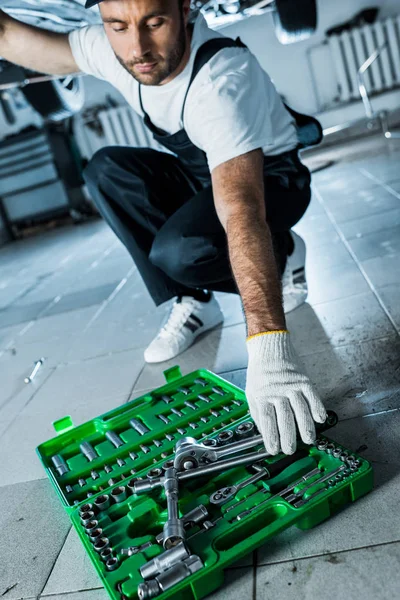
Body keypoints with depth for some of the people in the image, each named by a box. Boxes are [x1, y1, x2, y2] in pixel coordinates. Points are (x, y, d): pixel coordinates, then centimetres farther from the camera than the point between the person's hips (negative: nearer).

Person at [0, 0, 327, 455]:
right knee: (105, 170, -15)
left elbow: (242, 212, -48)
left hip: (270, 177, -6)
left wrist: (268, 348, -56)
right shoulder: (112, 50, -15)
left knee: (178, 251, -33)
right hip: (201, 175, 7)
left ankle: (283, 253, -1)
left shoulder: (220, 79, -35)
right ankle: (193, 304, -9)